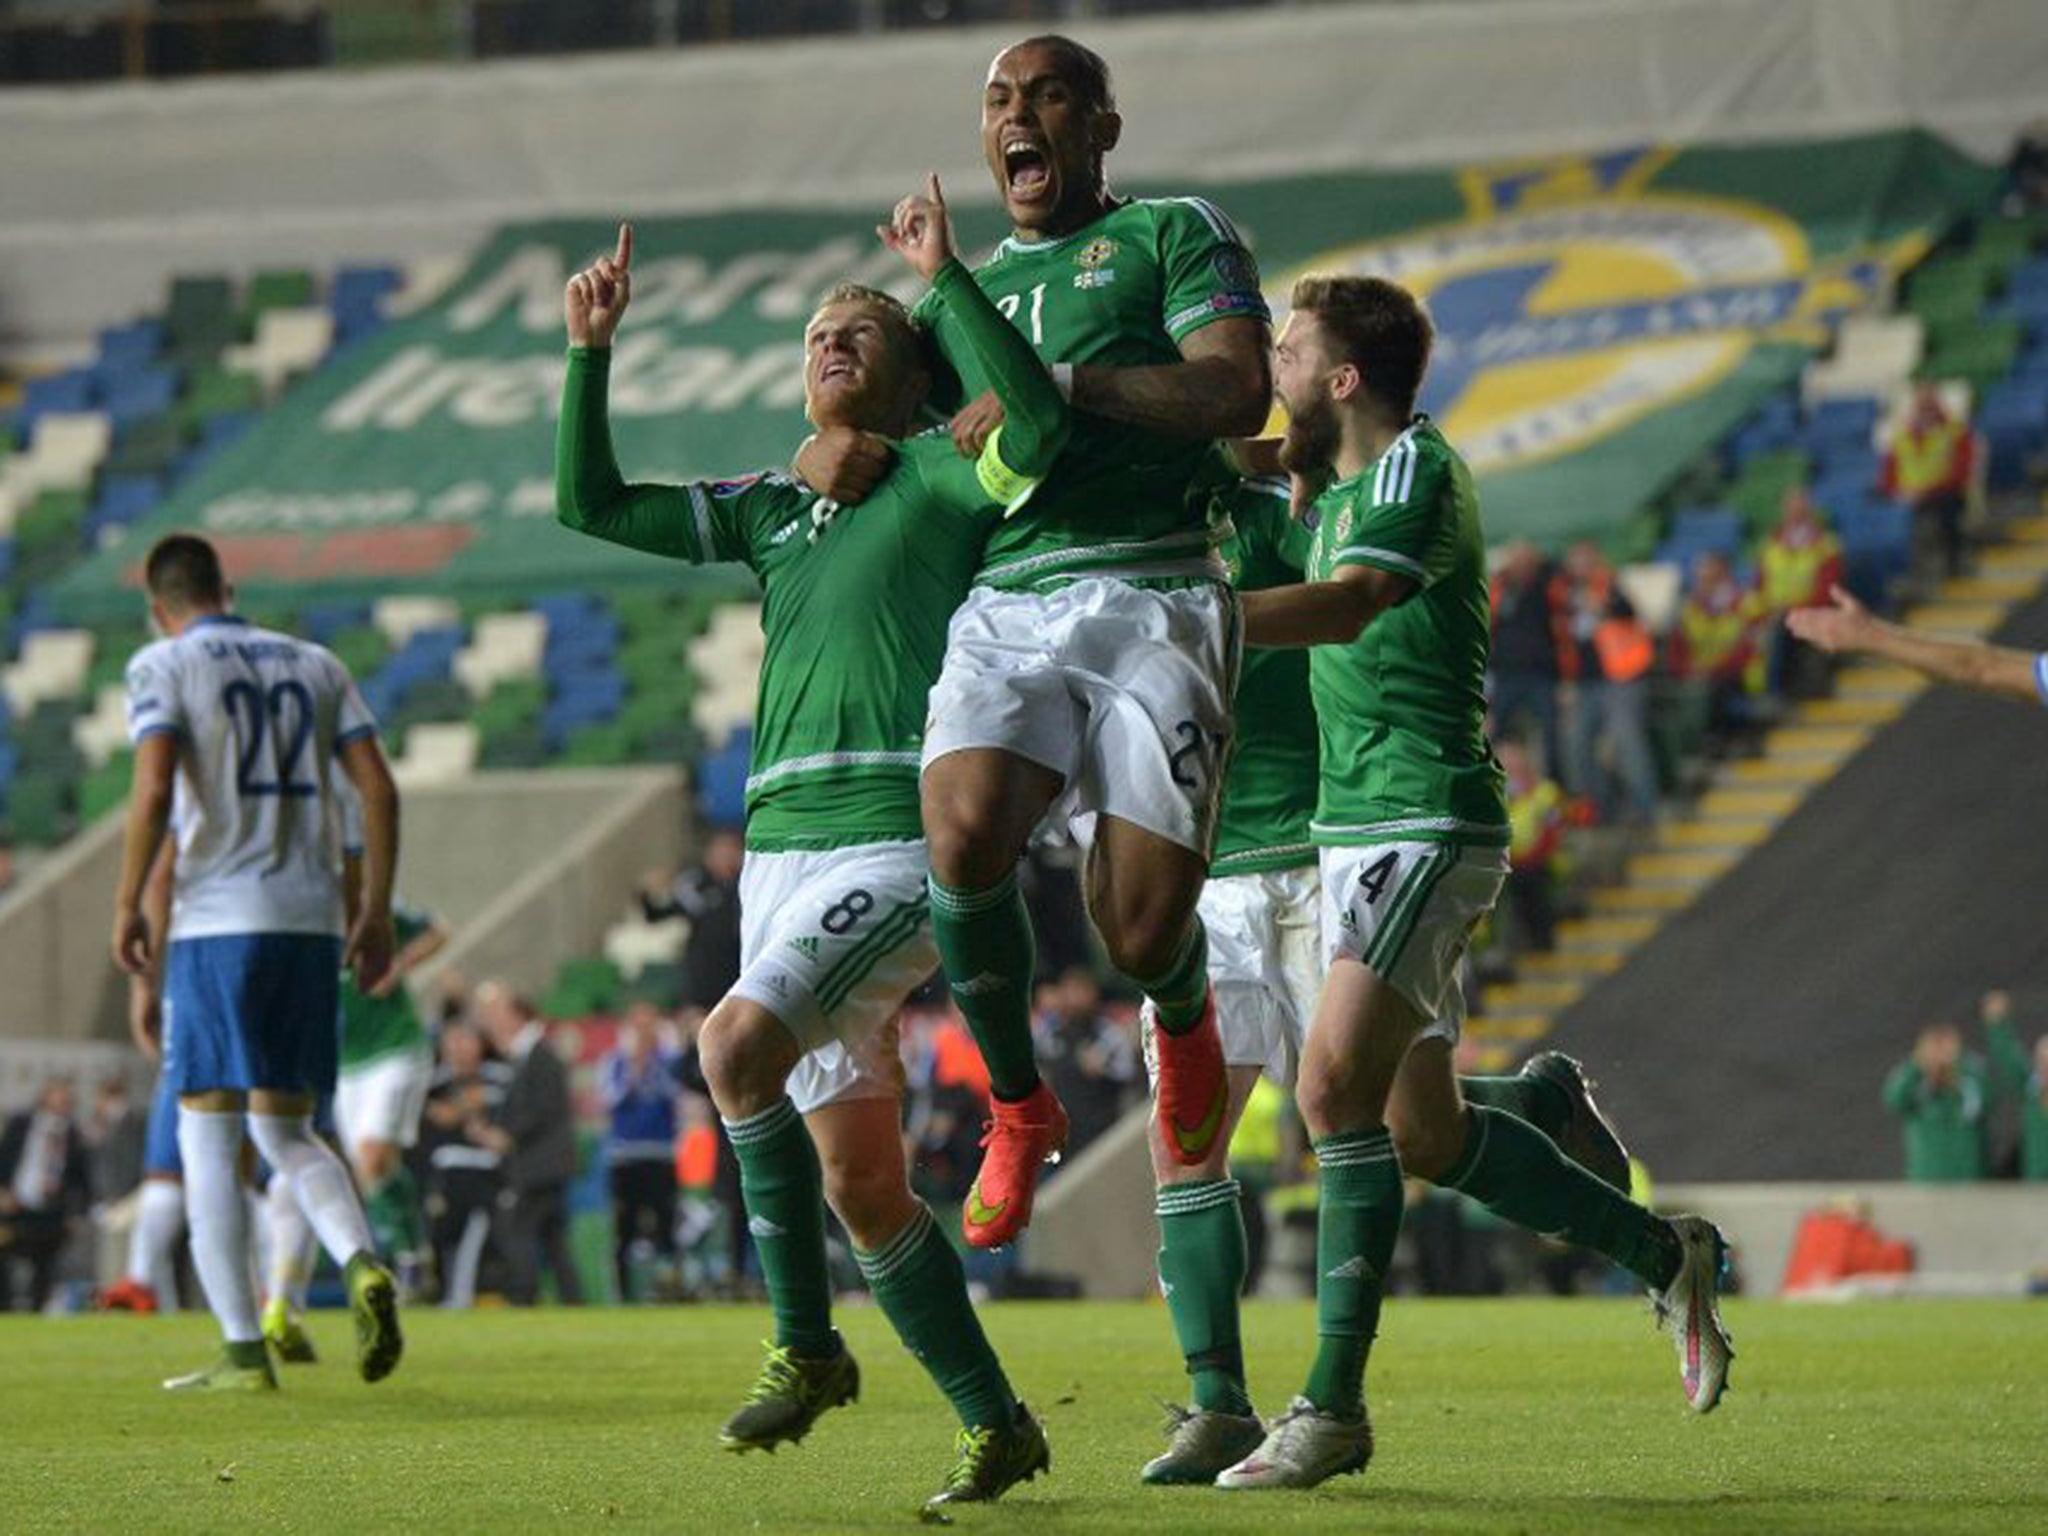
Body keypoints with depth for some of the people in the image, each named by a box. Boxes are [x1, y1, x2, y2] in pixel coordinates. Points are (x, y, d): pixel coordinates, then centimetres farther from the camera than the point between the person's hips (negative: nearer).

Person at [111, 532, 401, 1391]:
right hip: (310, 924, 5)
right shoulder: (315, 665, 15)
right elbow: (378, 788, 8)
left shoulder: (163, 667, 1)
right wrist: (376, 911, 11)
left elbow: (153, 788, -14)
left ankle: (243, 1353, -4)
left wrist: (127, 904, -6)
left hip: (216, 923, -5)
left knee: (209, 1140, 2)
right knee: (287, 1133, 13)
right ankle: (362, 1265, -16)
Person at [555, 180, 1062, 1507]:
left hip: (898, 841, -7)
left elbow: (1039, 423, -18)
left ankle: (807, 1345, -16)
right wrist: (591, 352, 11)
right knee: (857, 1179, 3)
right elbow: (591, 504, 21)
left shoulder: (940, 476, 3)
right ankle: (995, 1424, 13)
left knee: (739, 1043, -28)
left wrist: (947, 276, -16)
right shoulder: (772, 507, 21)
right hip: (782, 843, 7)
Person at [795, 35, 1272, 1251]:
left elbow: (1238, 395, -3)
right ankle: (1019, 1109, -3)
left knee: (1141, 930, -12)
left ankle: (1186, 1016, 29)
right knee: (966, 835, -26)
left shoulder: (1174, 235, 12)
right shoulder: (962, 295, 26)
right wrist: (835, 454, 9)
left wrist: (1062, 383, -8)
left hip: (1155, 593, -3)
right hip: (1006, 606, 4)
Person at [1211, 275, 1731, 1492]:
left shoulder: (1416, 466, -11)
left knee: (1336, 1084, -20)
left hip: (1428, 825, -10)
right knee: (1425, 1136, 10)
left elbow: (1349, 605, -29)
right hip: (1356, 831, 10)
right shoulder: (1339, 493, 17)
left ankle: (1334, 1409, -19)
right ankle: (1669, 1257, 27)